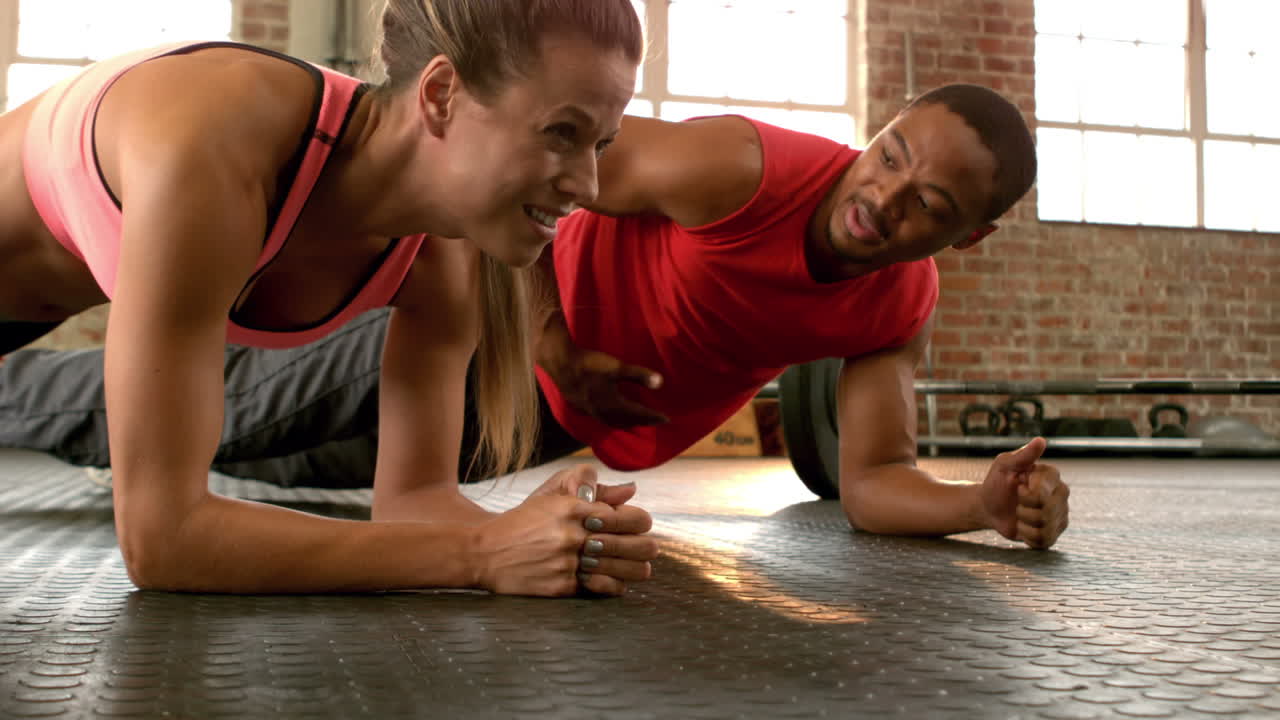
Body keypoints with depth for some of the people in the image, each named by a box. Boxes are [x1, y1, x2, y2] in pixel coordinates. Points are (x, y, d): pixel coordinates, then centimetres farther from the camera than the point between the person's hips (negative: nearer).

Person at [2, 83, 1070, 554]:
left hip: (558, 426, 5)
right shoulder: (735, 170, -32)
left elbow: (874, 482, -14)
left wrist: (989, 503, -34)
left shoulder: (904, 308, -14)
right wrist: (557, 352, -23)